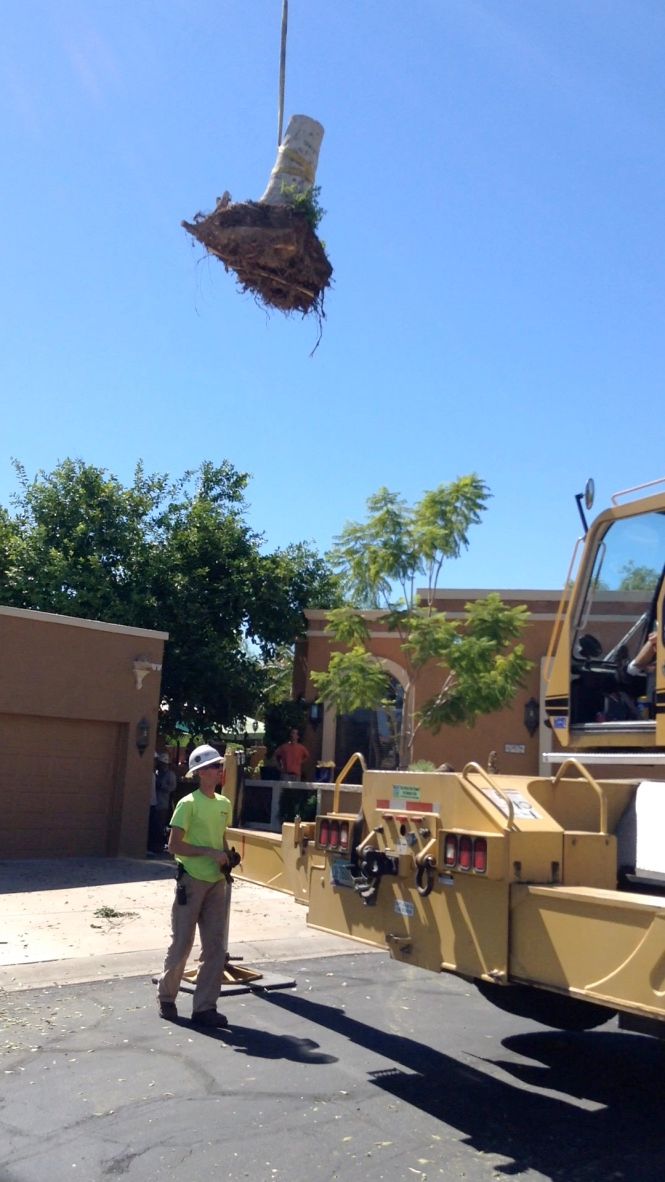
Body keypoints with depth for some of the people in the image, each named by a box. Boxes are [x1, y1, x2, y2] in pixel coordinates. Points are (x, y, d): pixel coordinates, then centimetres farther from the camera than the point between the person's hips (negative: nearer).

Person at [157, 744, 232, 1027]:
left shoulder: (224, 804, 9)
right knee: (181, 944, 6)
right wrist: (210, 853, -19)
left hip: (217, 883, 6)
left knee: (216, 948, 5)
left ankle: (204, 1007, 15)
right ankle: (166, 996, 28)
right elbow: (174, 846, -14)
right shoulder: (188, 804, -11)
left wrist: (227, 858, 2)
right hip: (192, 881, -6)